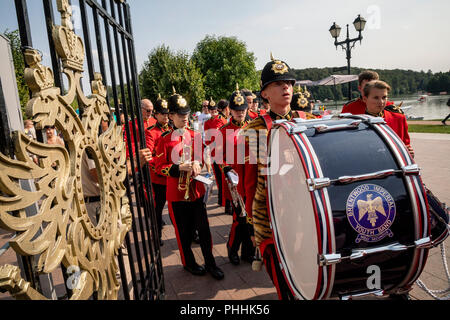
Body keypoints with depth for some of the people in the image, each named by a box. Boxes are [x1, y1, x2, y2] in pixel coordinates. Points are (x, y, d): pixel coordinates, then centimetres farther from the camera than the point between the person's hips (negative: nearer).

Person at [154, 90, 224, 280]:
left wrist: (198, 164, -8)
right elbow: (159, 167, -6)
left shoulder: (196, 136, 6)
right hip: (177, 193, -3)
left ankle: (210, 263, 24)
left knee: (204, 228, 8)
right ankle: (188, 263, 31)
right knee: (183, 231, 11)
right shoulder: (165, 139, -5)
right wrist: (179, 168, -21)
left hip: (196, 190, 3)